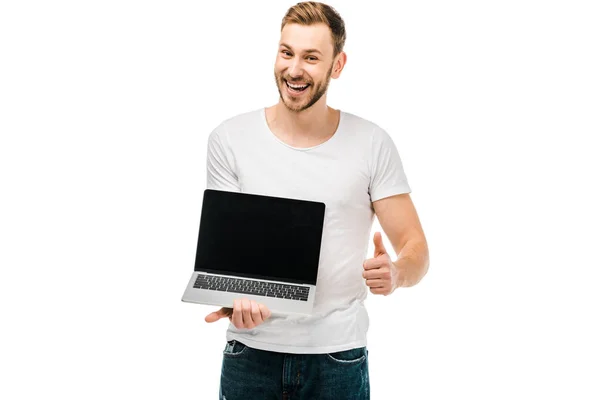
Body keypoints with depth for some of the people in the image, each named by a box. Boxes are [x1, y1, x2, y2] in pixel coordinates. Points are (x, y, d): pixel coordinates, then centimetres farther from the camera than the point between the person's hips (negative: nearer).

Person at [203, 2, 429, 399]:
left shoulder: (373, 144, -4)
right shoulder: (229, 139, -2)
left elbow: (416, 249, -2)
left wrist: (395, 273, -25)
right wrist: (233, 299, -23)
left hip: (338, 356, 0)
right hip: (251, 350, 1)